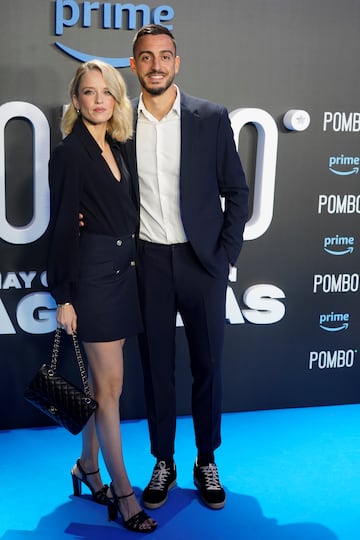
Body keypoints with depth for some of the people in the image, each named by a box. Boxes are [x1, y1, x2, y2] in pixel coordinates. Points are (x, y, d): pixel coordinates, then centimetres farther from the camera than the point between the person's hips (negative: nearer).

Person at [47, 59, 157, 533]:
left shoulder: (114, 148, 13)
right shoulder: (70, 152, -9)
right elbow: (61, 227, -11)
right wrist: (63, 297, -13)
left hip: (122, 273, 7)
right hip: (92, 276, -7)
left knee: (104, 382, 13)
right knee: (109, 384, 0)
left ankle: (87, 467, 31)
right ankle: (122, 490, 13)